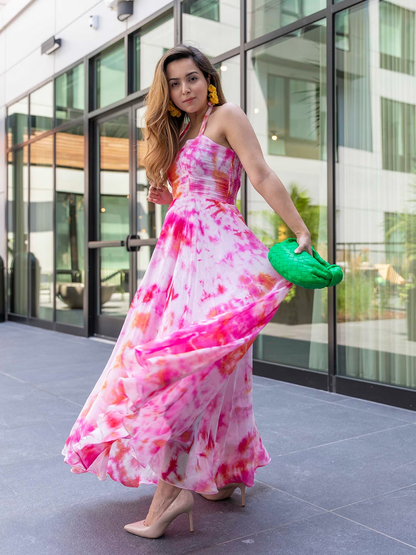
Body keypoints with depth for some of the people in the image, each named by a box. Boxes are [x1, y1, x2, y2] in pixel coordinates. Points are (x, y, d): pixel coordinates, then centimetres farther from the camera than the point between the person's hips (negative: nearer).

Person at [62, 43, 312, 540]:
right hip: (181, 252, 8)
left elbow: (263, 177, -8)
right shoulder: (180, 132, 26)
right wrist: (166, 198, 9)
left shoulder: (226, 116, 3)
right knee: (209, 364, 9)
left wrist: (301, 232, -16)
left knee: (180, 355, -18)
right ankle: (229, 472, 20)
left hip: (215, 248, -8)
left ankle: (171, 486, -16)